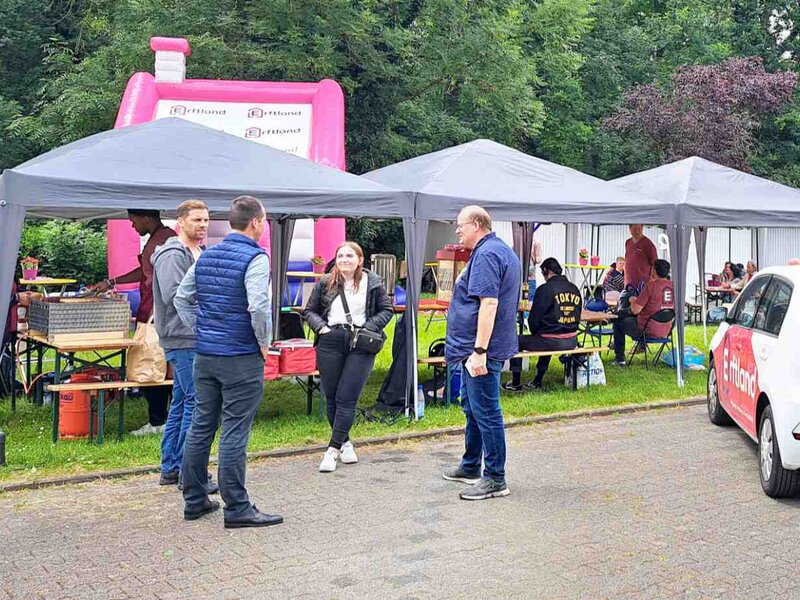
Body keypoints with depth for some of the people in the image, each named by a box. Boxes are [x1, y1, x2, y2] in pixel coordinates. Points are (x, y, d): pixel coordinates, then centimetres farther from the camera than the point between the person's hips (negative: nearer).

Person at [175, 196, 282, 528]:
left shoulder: (206, 256, 10)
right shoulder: (255, 258, -13)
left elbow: (182, 298, 15)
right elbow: (259, 306, -24)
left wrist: (201, 332, 17)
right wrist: (264, 343, -10)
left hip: (205, 355, 7)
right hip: (241, 358, -7)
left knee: (200, 427, 12)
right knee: (234, 434, -3)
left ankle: (194, 500, 21)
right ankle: (237, 508, 4)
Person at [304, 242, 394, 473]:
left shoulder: (373, 283, 3)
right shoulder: (325, 283, 6)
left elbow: (386, 310, 9)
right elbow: (310, 310, 13)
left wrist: (368, 328, -5)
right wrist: (321, 327, -5)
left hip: (360, 345, -2)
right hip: (330, 343, 2)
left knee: (346, 399, -6)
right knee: (331, 398, 8)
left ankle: (333, 449, -3)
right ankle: (344, 442, 26)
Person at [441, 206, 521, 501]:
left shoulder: (486, 254, -17)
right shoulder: (503, 251, 17)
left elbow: (489, 303, -26)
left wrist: (479, 351, -28)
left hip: (479, 349, -11)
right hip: (475, 347, 11)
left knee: (485, 412, -4)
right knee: (472, 407, 20)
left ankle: (495, 479, 3)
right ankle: (470, 467, 33)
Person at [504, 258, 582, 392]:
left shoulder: (545, 289, -11)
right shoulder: (575, 289, 7)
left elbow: (534, 319, -6)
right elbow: (577, 317, 14)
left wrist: (535, 333, 13)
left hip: (551, 342, -7)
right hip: (572, 341, 7)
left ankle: (515, 383, 17)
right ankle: (538, 381, 42)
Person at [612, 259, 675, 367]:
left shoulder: (651, 285, -20)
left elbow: (635, 310, -18)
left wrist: (633, 301, 4)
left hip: (648, 330, -7)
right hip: (666, 331, 7)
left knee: (618, 322, 17)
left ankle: (619, 358, 20)